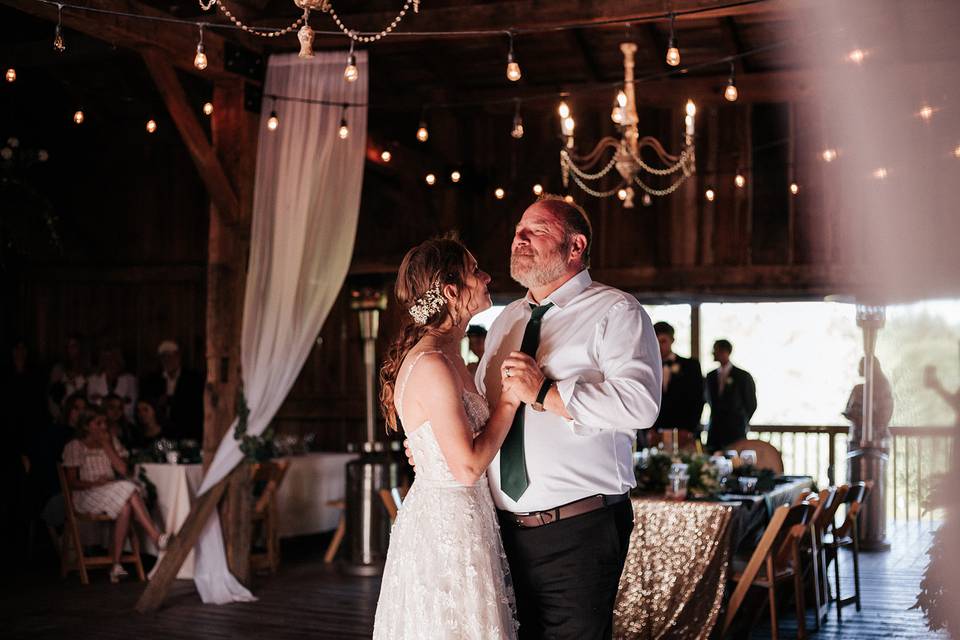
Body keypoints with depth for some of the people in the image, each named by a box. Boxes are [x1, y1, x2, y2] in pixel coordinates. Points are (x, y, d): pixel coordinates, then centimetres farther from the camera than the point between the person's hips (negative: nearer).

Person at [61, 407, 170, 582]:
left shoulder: (112, 442, 17)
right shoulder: (74, 447, 4)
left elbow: (123, 470, 3)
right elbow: (72, 482, -1)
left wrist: (106, 446, 0)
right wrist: (93, 483, -18)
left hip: (115, 491, 4)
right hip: (86, 495, -4)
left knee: (125, 506, -33)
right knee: (127, 490, -32)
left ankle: (116, 565, -33)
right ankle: (156, 537, -35)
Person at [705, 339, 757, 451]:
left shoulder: (742, 376, -3)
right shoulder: (711, 376, 11)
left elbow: (751, 404, 4)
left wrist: (742, 422, 10)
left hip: (735, 430, -4)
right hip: (715, 430, 4)